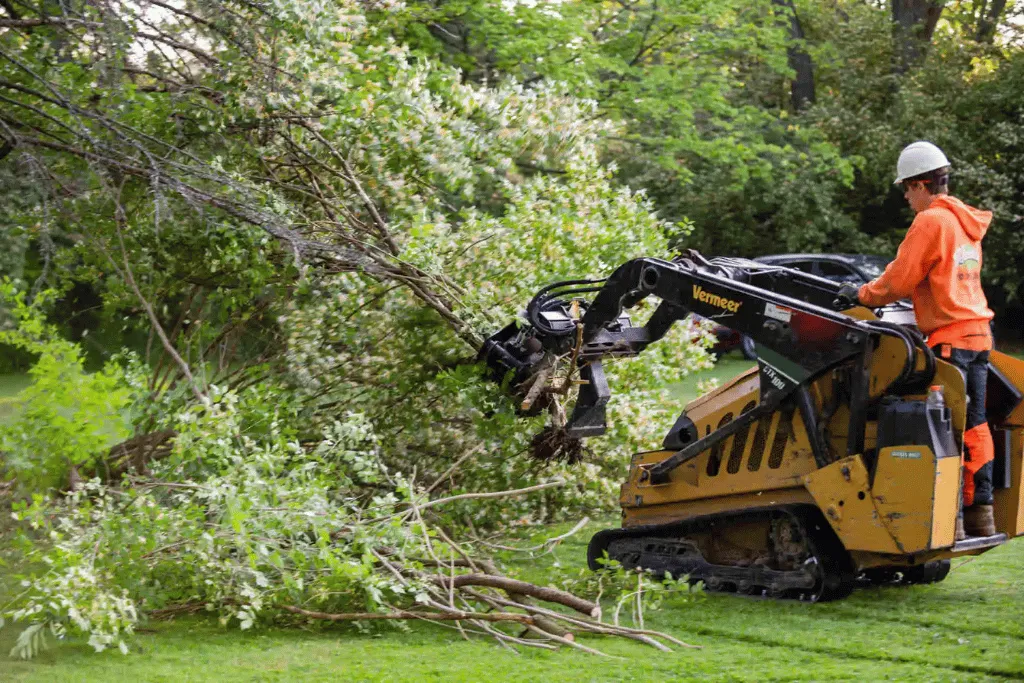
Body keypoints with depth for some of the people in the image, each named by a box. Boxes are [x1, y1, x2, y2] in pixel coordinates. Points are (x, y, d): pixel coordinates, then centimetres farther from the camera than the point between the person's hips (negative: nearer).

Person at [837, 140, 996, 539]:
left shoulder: (930, 222, -11)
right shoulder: (966, 222, 17)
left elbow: (899, 280, -10)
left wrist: (863, 295, 7)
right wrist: (877, 292, 26)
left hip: (949, 339, -9)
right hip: (977, 332, 9)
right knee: (974, 426, 12)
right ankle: (980, 513, 17)